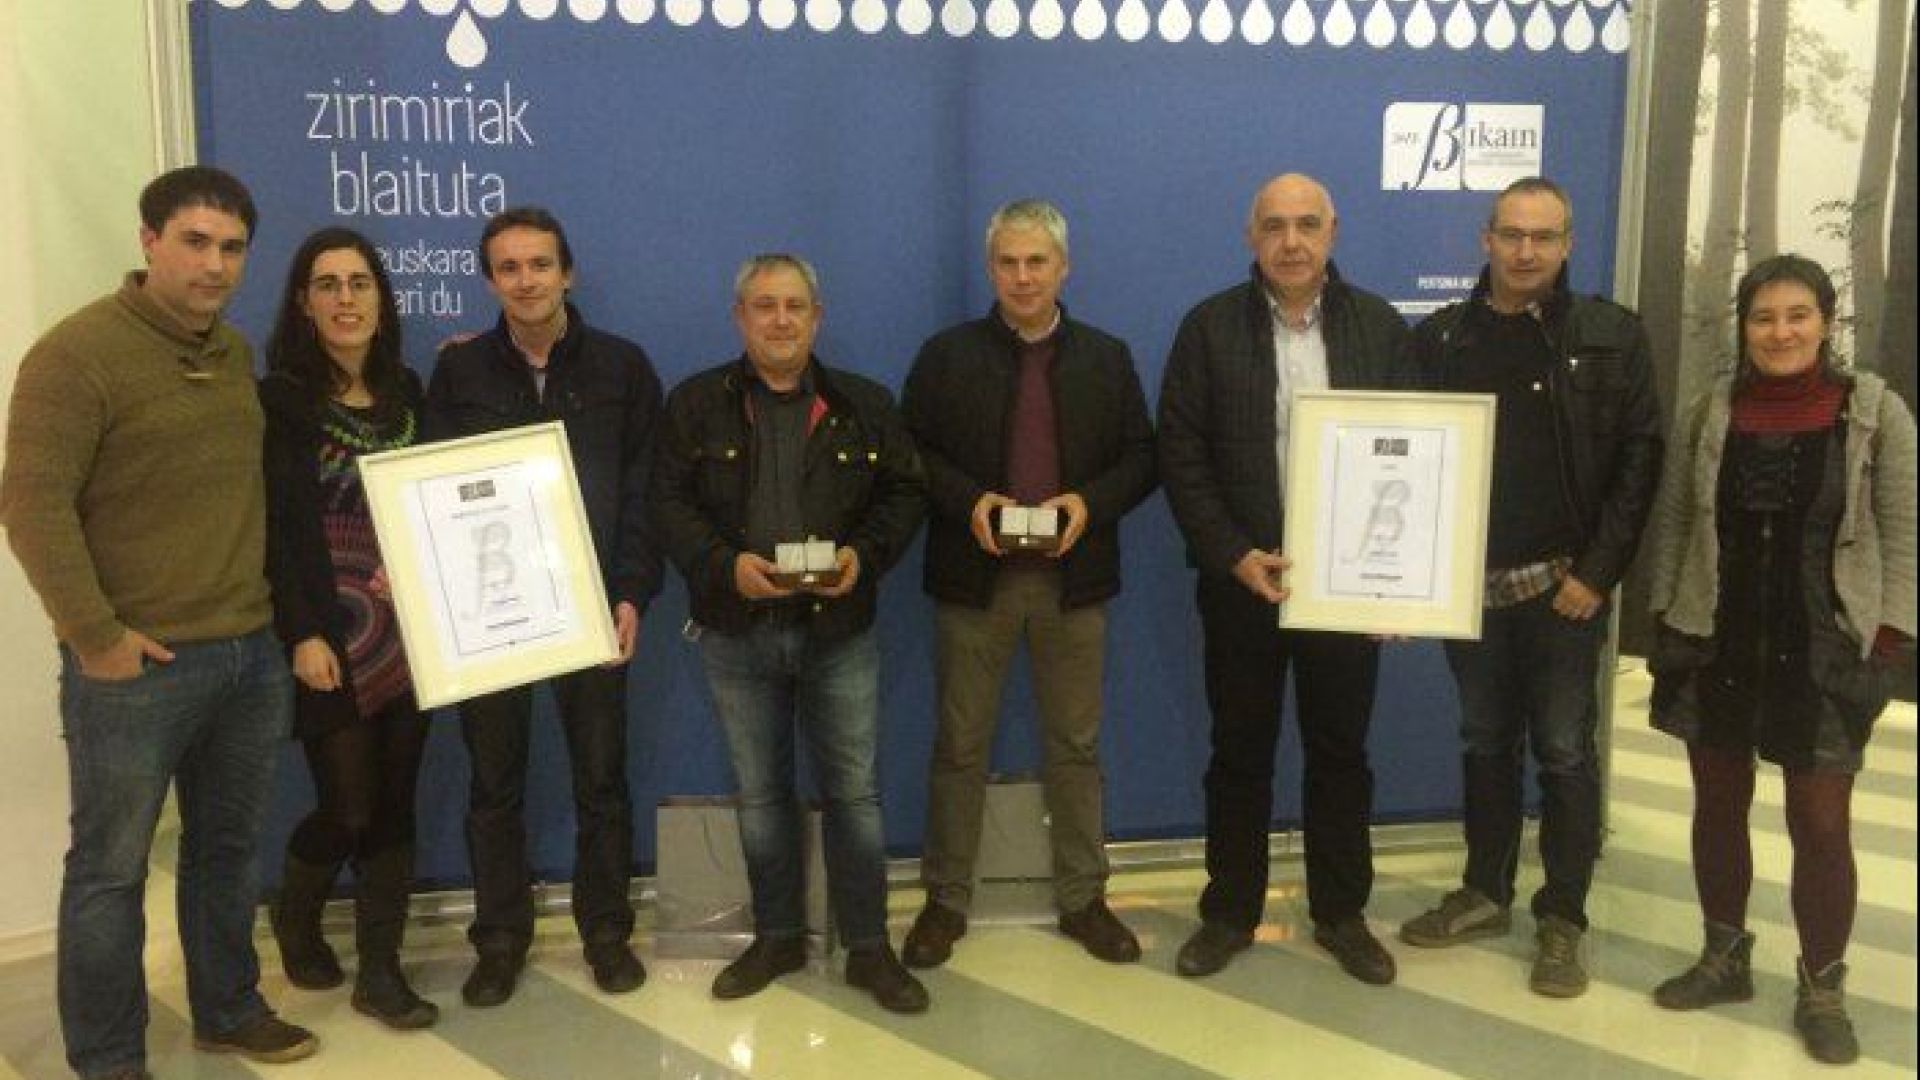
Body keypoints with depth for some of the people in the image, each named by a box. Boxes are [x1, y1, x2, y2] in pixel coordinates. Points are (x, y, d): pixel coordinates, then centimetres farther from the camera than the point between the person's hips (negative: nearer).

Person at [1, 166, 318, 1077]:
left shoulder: (237, 353, 11)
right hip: (137, 665, -6)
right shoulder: (77, 352, -11)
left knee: (227, 848, 18)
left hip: (252, 652, 7)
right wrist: (95, 635, -16)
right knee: (112, 868, 5)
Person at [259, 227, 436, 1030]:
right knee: (348, 806, -2)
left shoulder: (406, 392, 9)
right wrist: (300, 634, -16)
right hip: (333, 633, -5)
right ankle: (295, 916, 29)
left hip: (406, 628, 5)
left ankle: (380, 971, 15)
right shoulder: (278, 399, -6)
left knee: (394, 800, 6)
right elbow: (274, 530, -10)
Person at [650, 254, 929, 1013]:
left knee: (853, 791, 4)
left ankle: (869, 948, 17)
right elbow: (669, 504, -3)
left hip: (839, 631, 0)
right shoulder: (696, 403, 1)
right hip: (736, 634, 0)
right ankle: (777, 937, 28)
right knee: (759, 793, 12)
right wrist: (724, 563, -18)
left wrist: (864, 554, -13)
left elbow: (904, 493, 5)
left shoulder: (864, 403, 4)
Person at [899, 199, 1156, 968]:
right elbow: (912, 453, 0)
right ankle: (945, 900, 18)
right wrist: (967, 502, -17)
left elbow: (1141, 457, 5)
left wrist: (1090, 503, -13)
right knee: (960, 745, 6)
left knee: (1075, 745, 10)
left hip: (1073, 579, 2)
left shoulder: (1108, 358, 7)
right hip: (973, 577, -1)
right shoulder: (946, 355, 2)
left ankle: (1083, 898, 22)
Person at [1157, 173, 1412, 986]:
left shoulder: (1381, 327, 3)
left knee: (1341, 752, 12)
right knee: (1240, 751, 10)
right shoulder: (1210, 327, -2)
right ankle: (1229, 911, 24)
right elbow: (1181, 457, -5)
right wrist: (1233, 557, -14)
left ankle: (1341, 913, 26)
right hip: (1240, 578, -1)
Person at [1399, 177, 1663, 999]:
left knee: (1564, 752, 5)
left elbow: (1639, 458, -6)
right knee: (1485, 743, 14)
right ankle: (1485, 893, 28)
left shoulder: (1612, 336, -3)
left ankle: (1562, 919, 18)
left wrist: (1598, 570, -11)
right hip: (1469, 582, 3)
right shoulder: (1439, 338, 3)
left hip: (1562, 584, -2)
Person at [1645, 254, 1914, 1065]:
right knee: (1718, 807, 13)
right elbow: (1671, 520, 5)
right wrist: (1664, 621, 2)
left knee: (1821, 825, 2)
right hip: (1716, 647, 3)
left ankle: (1822, 991, 19)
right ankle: (1724, 957, 31)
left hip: (1825, 654, -2)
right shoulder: (1710, 411, 1)